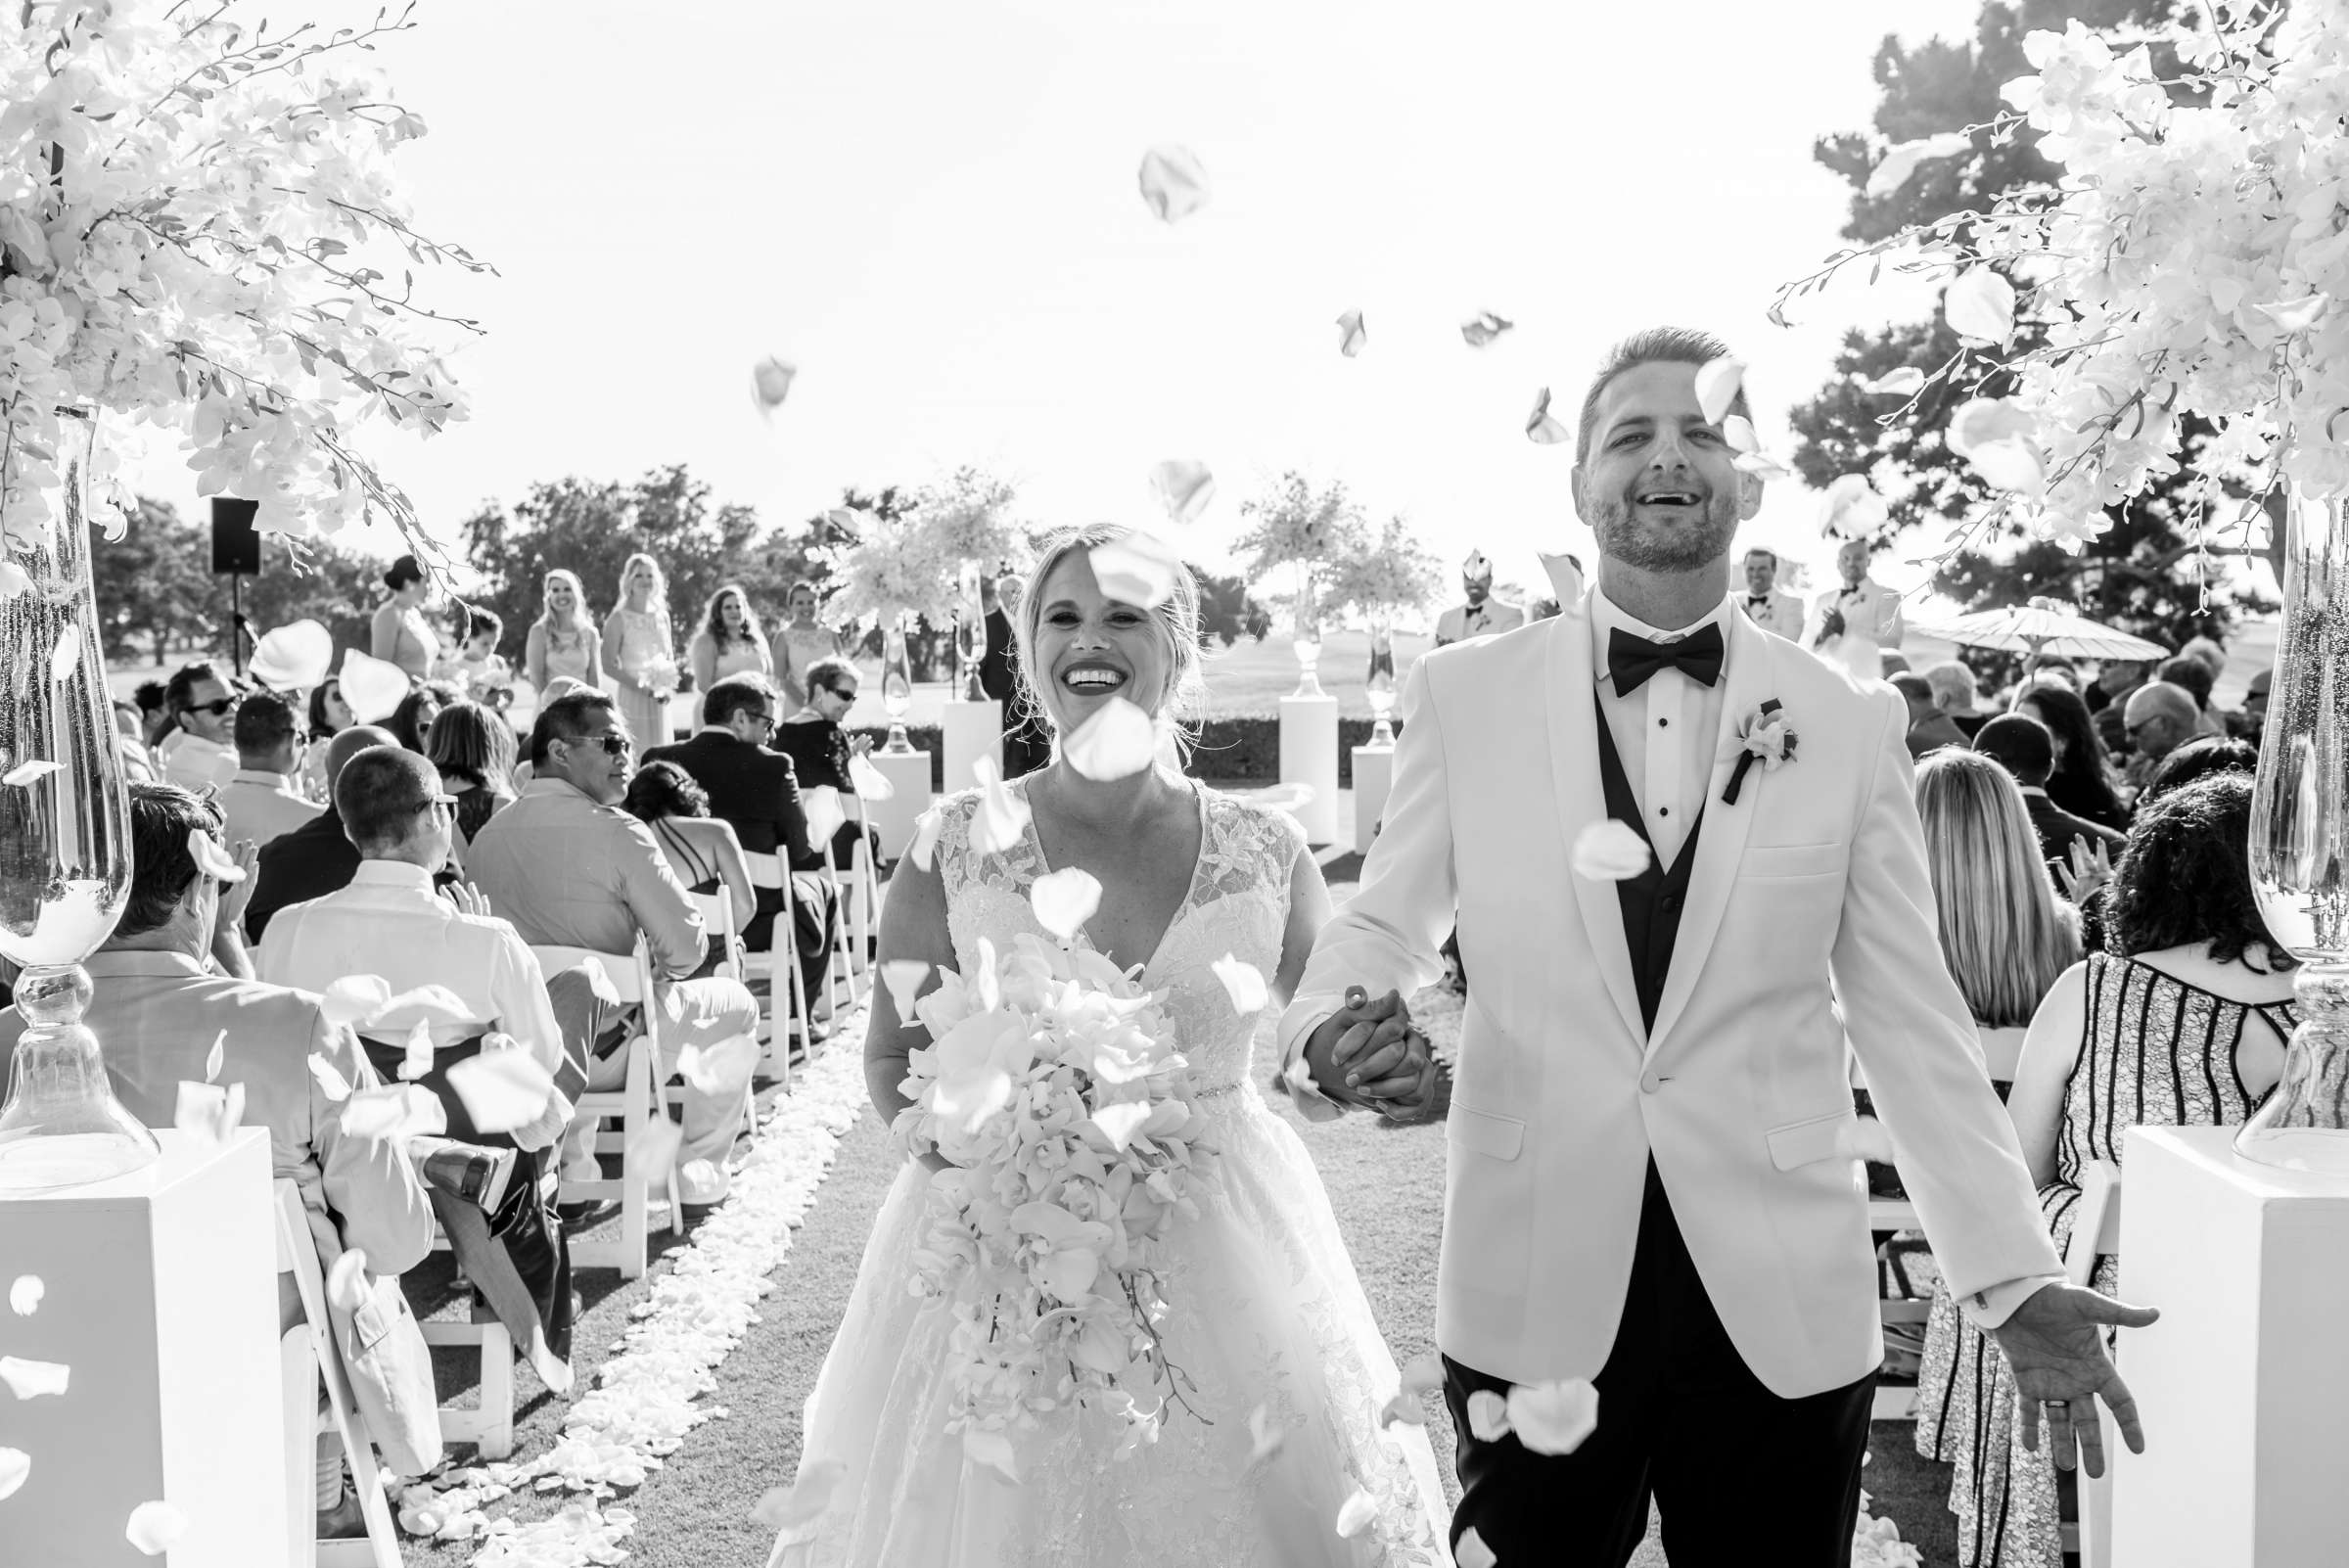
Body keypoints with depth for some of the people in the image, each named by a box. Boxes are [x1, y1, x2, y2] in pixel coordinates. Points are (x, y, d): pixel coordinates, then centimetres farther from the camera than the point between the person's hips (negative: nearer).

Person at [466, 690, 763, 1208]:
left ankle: (570, 1166, 40)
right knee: (737, 1006, 20)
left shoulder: (489, 834, -1)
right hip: (606, 1052, -6)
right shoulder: (616, 831, -19)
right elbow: (686, 951, -19)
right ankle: (698, 1177, 24)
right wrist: (656, 968, 5)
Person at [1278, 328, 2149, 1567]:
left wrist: (2014, 1278, -1)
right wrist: (1330, 1036, -18)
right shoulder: (1464, 695, 1)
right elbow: (1382, 923, 4)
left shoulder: (1851, 722, 2)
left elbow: (1914, 1023, 3)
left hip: (1786, 1313, 1)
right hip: (1532, 1297, 0)